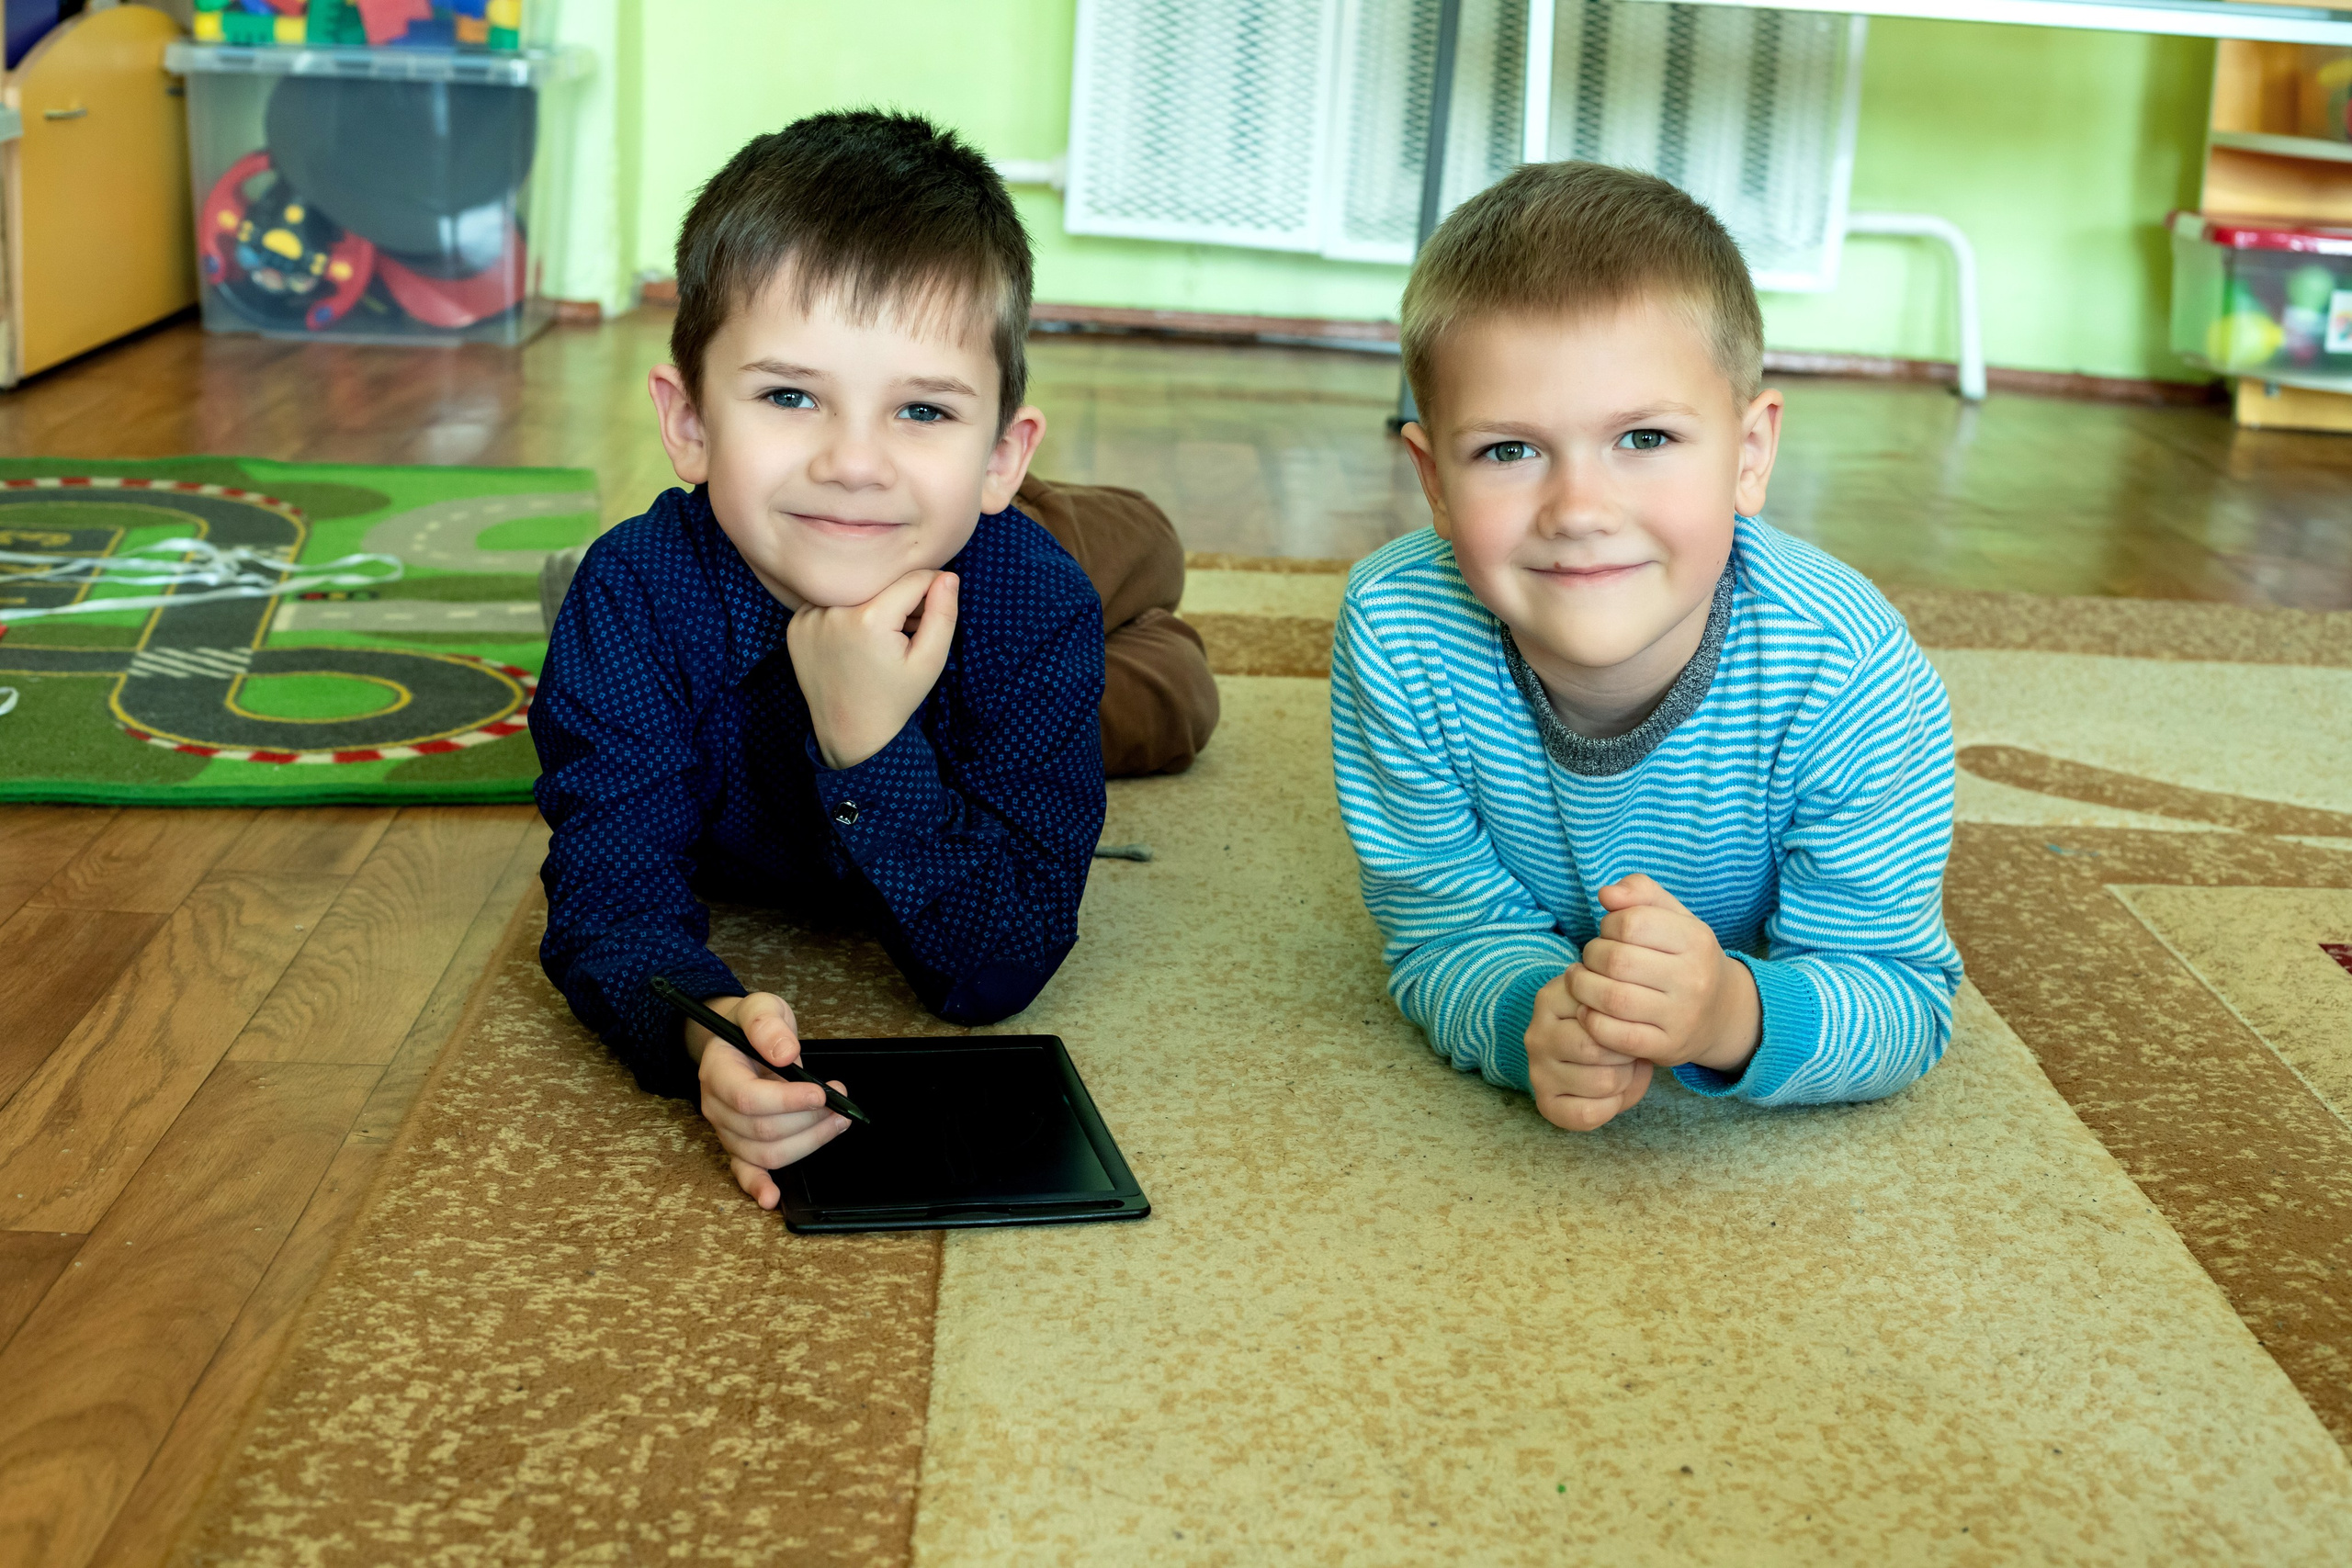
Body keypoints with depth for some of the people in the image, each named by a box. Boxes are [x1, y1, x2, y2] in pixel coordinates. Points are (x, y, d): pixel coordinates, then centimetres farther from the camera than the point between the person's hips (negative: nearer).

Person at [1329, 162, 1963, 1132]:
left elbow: (1904, 1002, -36)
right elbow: (1445, 931, -30)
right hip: (1537, 952, 0)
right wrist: (1530, 1018, -55)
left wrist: (1731, 1014, -59)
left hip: (1755, 964, 0)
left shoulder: (1849, 676, -43)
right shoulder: (1397, 637, -39)